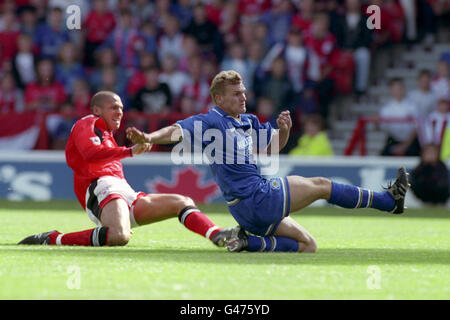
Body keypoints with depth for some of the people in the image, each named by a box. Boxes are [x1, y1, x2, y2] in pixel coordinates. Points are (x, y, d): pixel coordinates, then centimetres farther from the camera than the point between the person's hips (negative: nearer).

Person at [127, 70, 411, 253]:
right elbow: (177, 131, -19)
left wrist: (284, 129, 2)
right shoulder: (210, 121, -8)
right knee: (321, 186, -3)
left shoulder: (247, 122, 18)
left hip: (253, 210, 10)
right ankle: (390, 201, 3)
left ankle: (249, 241, -1)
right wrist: (148, 138, -39)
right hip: (256, 198, -10)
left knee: (308, 246, 12)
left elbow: (275, 144, 26)